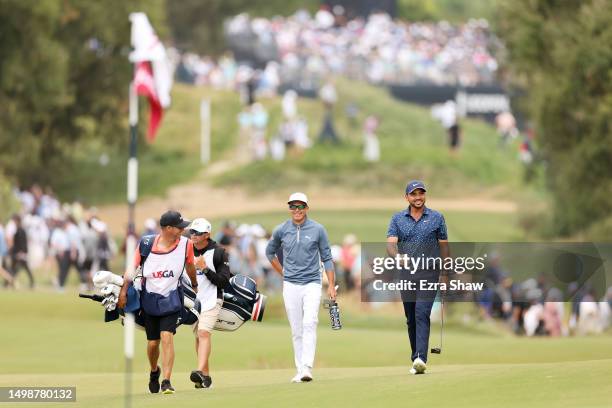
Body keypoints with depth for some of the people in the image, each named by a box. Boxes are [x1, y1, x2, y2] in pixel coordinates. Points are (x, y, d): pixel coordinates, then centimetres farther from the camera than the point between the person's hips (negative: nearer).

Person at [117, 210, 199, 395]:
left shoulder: (185, 244, -8)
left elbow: (190, 266, 11)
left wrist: (195, 286, 26)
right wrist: (123, 292, -13)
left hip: (171, 299, 0)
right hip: (149, 298, 0)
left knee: (167, 336, -16)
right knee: (152, 342, 8)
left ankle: (166, 381, -16)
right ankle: (154, 371, 37)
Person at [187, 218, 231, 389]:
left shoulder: (218, 253, -7)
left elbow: (224, 282, -11)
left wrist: (205, 269, -20)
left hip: (211, 299, -6)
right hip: (192, 299, 6)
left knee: (204, 332, -20)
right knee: (198, 335, 8)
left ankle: (201, 372, -32)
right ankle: (206, 376, 15)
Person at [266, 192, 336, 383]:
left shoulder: (318, 230, 0)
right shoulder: (281, 231, 4)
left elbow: (326, 258, 3)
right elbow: (270, 252, 21)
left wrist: (331, 285, -2)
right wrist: (283, 273, 13)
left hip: (312, 284, -2)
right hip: (290, 286, 2)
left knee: (309, 324, -18)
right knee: (296, 330, 4)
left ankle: (307, 368, -25)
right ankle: (300, 371, 8)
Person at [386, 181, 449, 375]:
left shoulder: (436, 218, 5)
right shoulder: (397, 219, 7)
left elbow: (444, 245, 10)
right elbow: (391, 243, -5)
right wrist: (397, 257, -27)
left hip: (429, 273, -3)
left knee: (422, 314, -17)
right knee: (411, 319, 8)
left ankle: (421, 359, -27)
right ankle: (416, 359, 17)